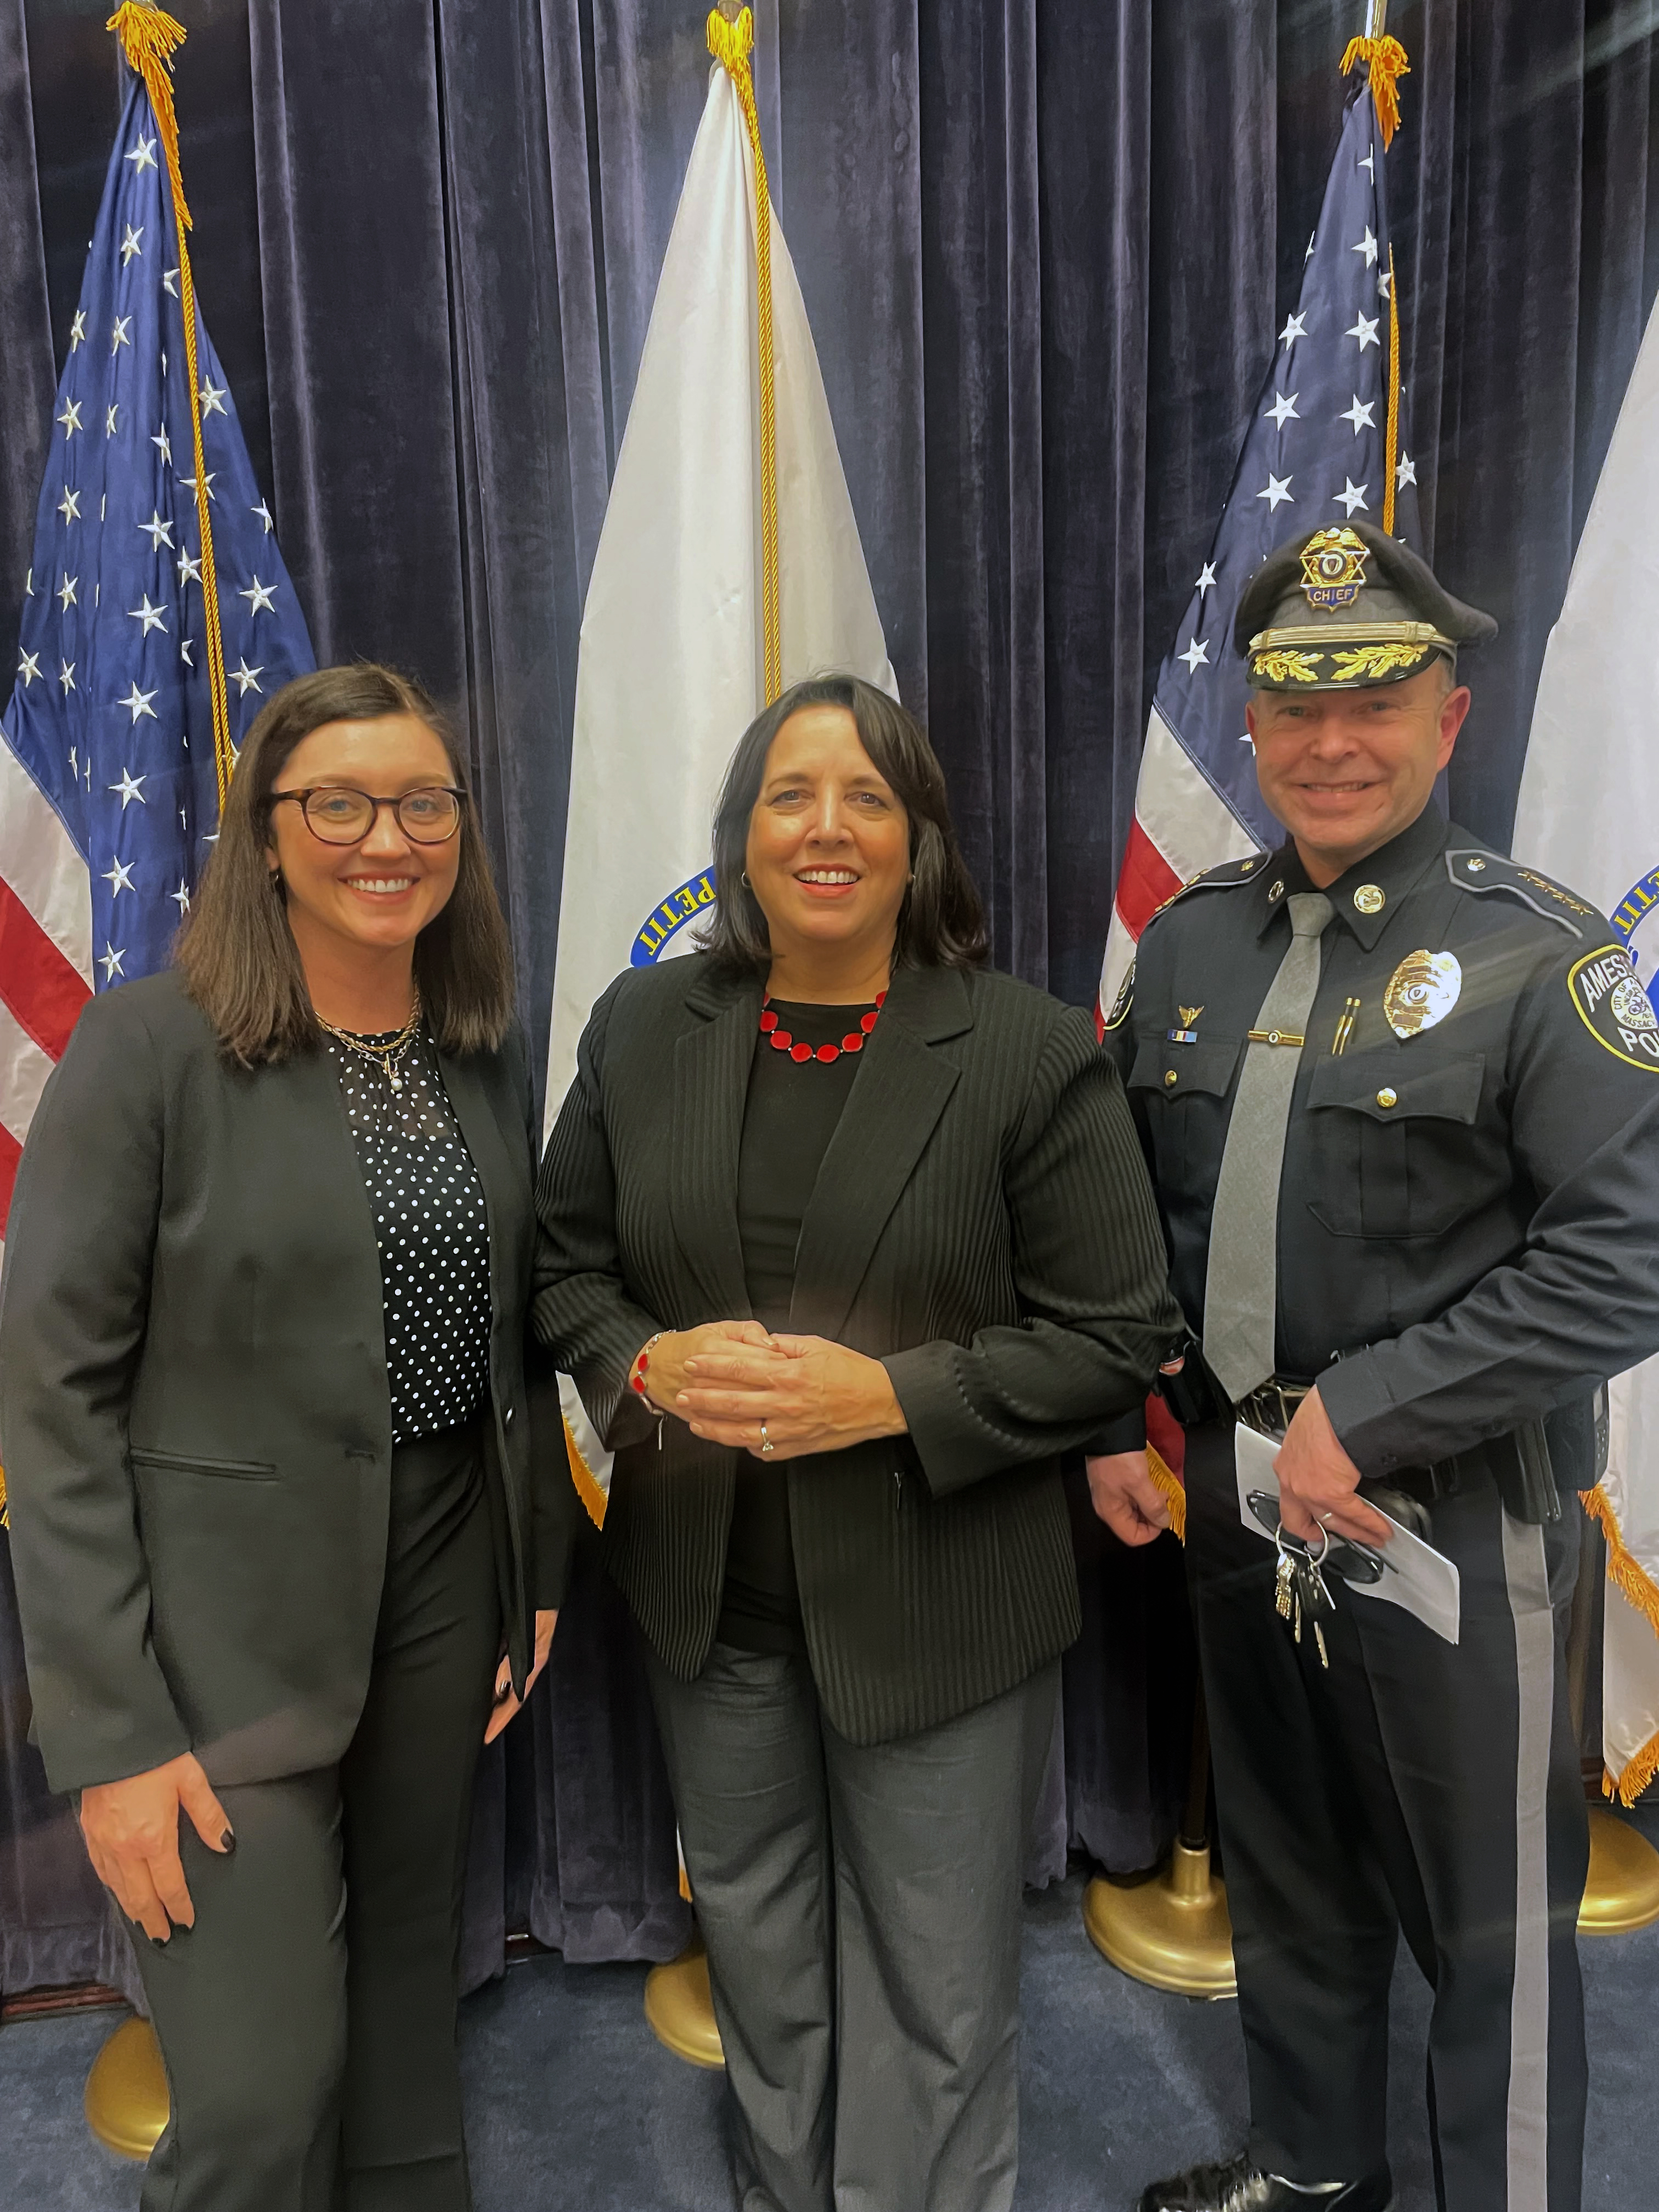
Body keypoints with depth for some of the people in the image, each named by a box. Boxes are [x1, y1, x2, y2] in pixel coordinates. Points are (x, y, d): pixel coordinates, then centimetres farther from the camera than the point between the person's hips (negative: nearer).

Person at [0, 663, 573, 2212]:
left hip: (445, 1588, 5)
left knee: (409, 1990, 21)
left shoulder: (485, 1053, 4)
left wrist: (536, 1577, 9)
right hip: (232, 1621, -4)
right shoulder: (149, 1045, -12)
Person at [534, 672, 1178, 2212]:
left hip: (937, 1605, -3)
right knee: (756, 1949, 26)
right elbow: (566, 1264, 6)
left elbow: (1116, 1335, -12)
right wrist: (651, 1367, -15)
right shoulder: (643, 1029, 0)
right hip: (707, 1586, 4)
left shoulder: (1033, 1055, -12)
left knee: (934, 1987, 15)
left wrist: (892, 1396, -23)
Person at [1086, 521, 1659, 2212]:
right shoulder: (1191, 941, 3)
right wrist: (1112, 1418, 2)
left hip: (1448, 1512, -5)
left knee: (1488, 1918, 12)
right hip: (1232, 1488, 6)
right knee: (1284, 1868, 24)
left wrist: (1361, 1415, -20)